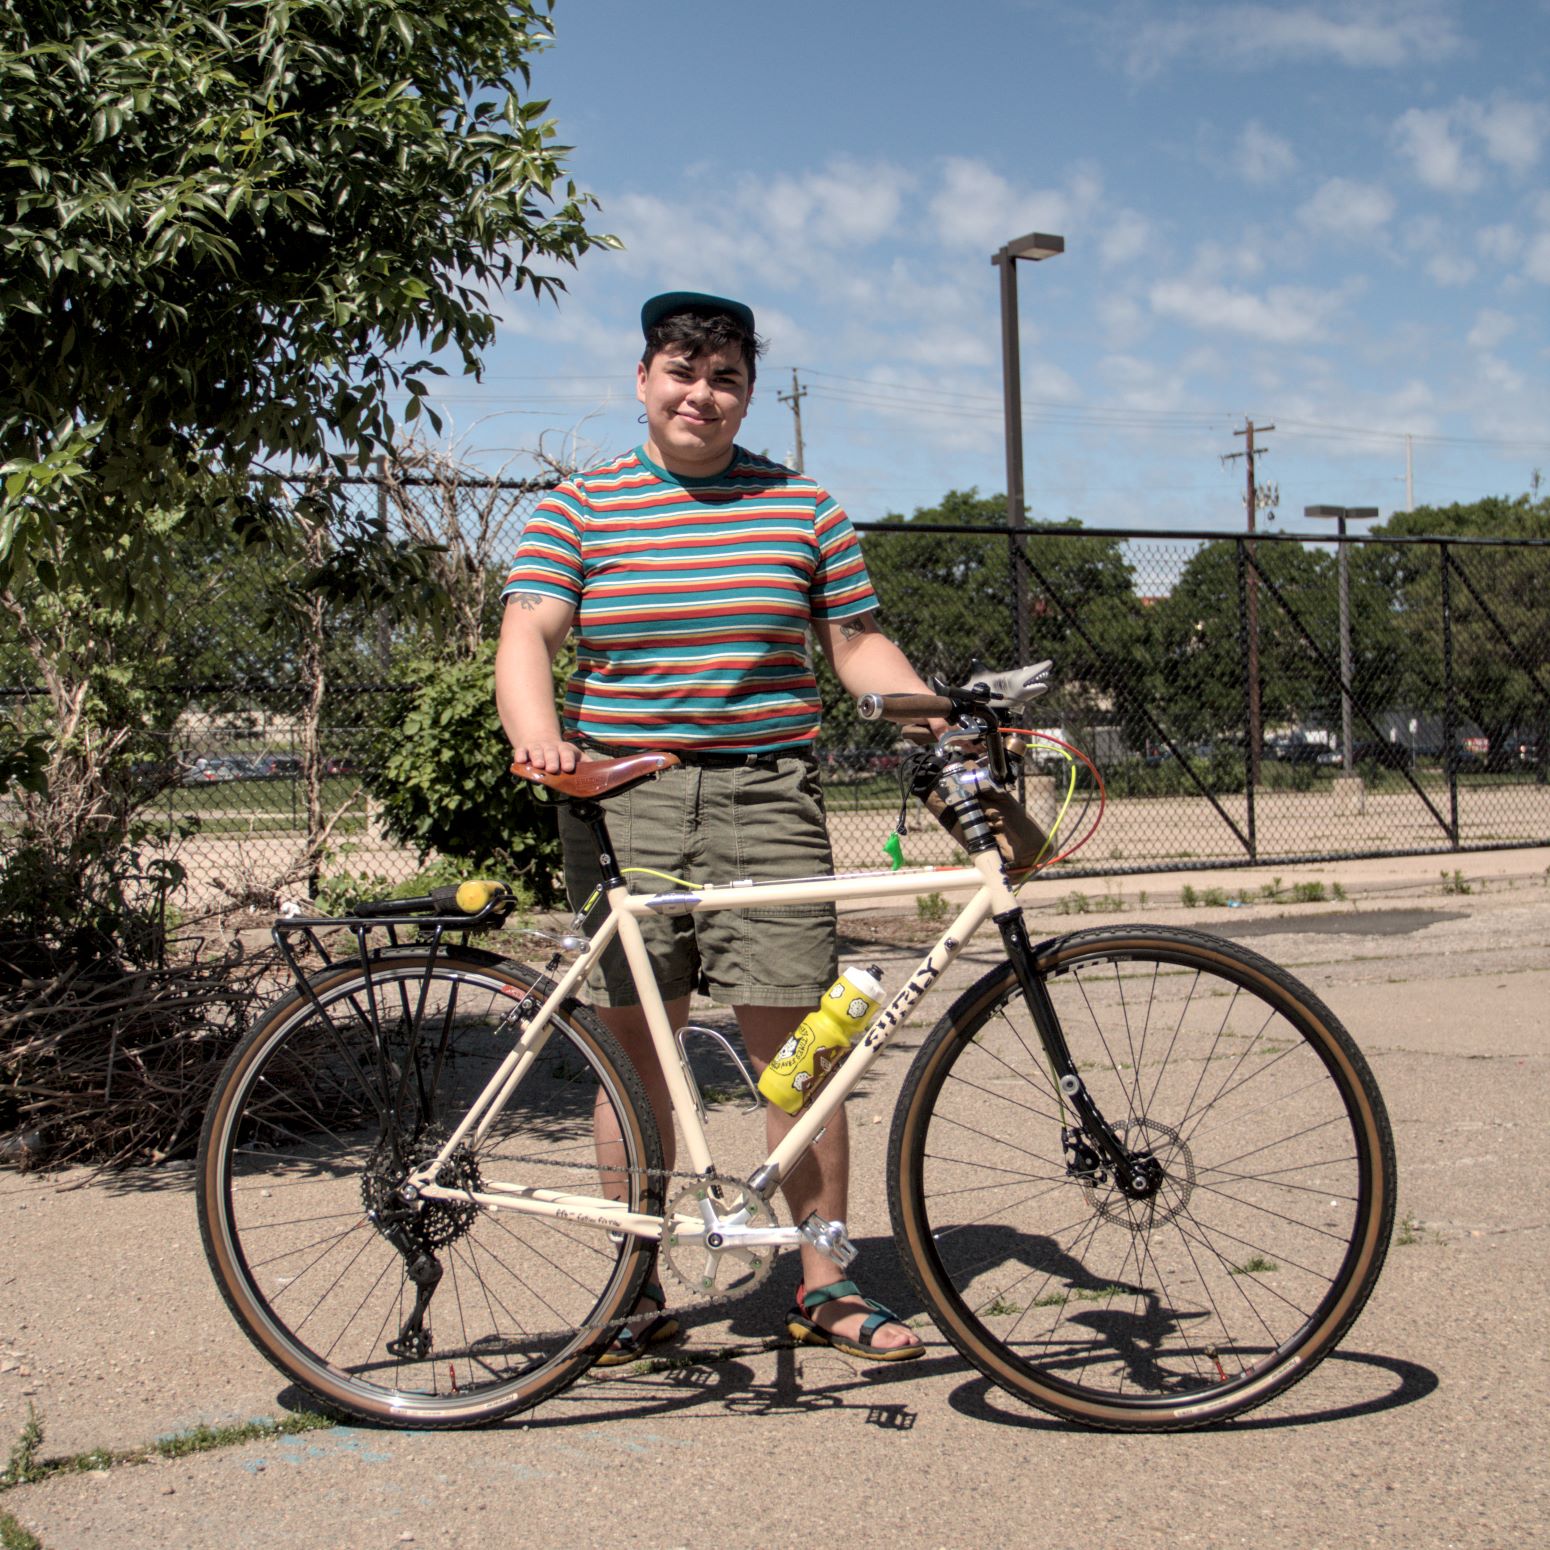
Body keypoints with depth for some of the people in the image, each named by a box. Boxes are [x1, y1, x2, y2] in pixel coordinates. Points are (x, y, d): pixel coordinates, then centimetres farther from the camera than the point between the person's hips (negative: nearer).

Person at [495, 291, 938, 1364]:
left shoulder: (802, 506, 10)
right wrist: (539, 738, -25)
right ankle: (639, 1287, 19)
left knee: (794, 1042, -1)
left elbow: (859, 642, 10)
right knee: (637, 1045, 4)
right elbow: (527, 639, -5)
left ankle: (825, 1284, 13)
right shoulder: (579, 509, 7)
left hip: (767, 800, 0)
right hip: (622, 799, 0)